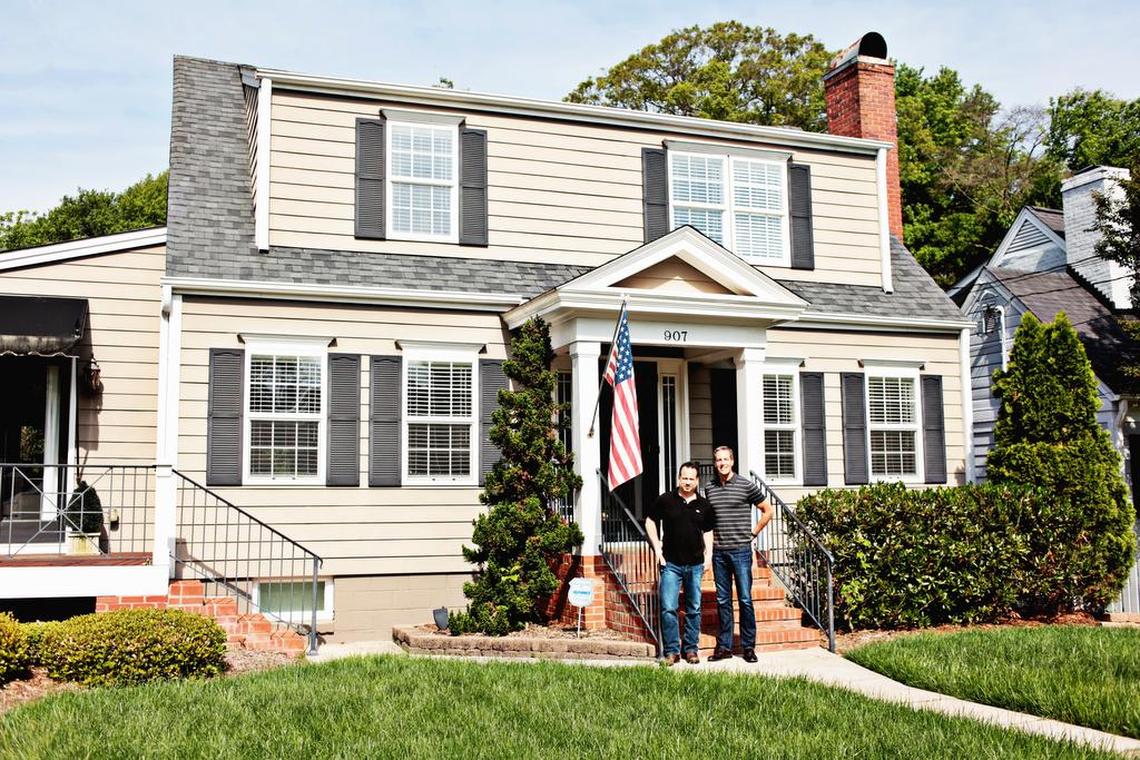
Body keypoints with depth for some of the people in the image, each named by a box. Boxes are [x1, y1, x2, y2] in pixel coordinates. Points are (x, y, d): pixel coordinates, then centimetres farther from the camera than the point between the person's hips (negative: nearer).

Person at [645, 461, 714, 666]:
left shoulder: (703, 505, 6)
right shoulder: (665, 500, -2)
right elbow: (650, 522, 7)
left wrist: (708, 554, 6)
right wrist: (657, 548, 0)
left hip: (695, 564, 2)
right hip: (671, 564, -2)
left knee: (694, 609, 9)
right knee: (668, 608, -6)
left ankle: (691, 649, 20)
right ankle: (671, 650, 4)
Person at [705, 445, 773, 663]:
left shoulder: (747, 485, -3)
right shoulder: (709, 489, 8)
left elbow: (767, 511, 4)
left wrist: (753, 533, 2)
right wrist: (714, 535, 12)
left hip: (741, 550, -3)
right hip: (719, 552, 4)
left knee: (745, 599, -1)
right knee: (723, 600, 8)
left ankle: (748, 647, 8)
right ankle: (724, 646, 15)